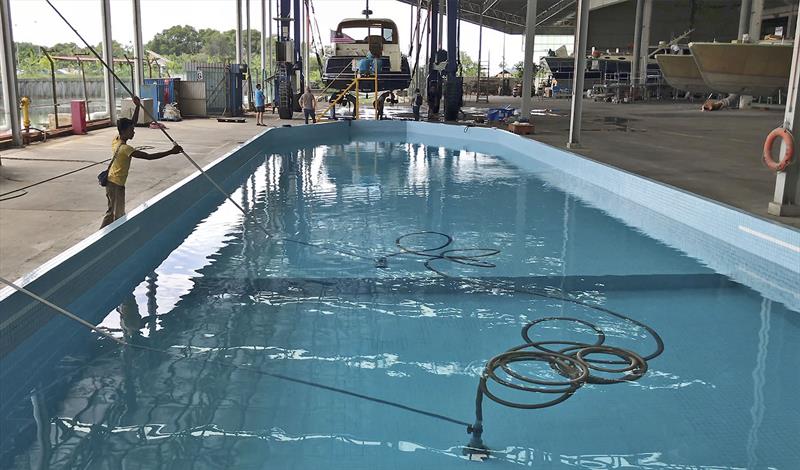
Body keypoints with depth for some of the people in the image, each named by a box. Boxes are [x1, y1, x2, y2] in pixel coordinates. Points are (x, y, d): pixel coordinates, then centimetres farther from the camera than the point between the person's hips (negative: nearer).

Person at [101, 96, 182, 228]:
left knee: (112, 211, 20)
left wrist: (138, 106, -4)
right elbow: (149, 156, -32)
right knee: (119, 216, 1)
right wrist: (171, 152, -34)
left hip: (110, 181, 9)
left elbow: (133, 123, 7)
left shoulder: (117, 140, 0)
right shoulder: (125, 149, -25)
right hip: (116, 185, -9)